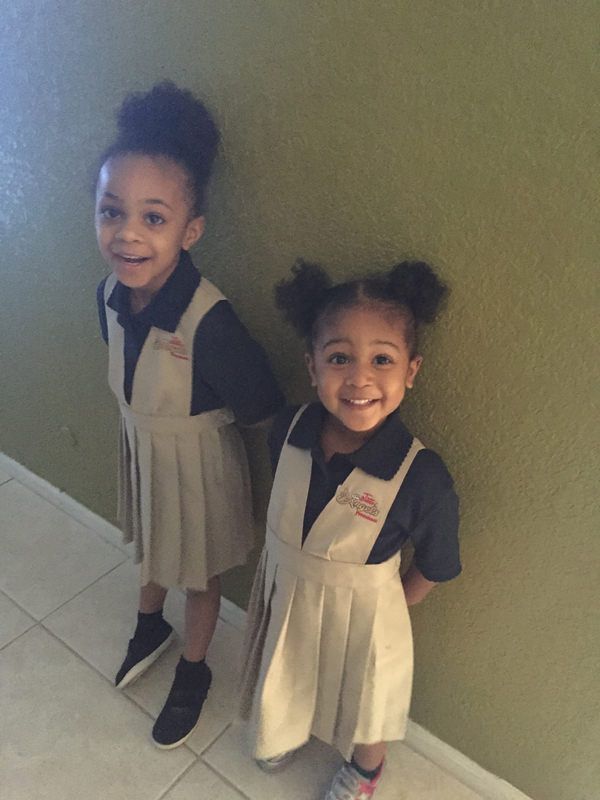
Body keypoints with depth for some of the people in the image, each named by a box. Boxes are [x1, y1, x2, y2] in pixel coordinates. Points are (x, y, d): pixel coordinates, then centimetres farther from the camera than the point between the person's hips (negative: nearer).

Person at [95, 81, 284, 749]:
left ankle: (193, 672, 47)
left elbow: (262, 406, -23)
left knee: (198, 574, 19)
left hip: (197, 462, -5)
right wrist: (144, 421, 3)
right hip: (137, 449, 6)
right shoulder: (110, 294, -15)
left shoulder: (210, 322, -36)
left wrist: (202, 422, -8)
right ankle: (150, 628, 61)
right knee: (152, 549, 30)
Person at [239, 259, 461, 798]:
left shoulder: (423, 479, -34)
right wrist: (292, 572, 6)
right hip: (282, 592, 4)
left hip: (359, 614, -3)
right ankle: (289, 731, 69)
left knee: (362, 706, 28)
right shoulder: (288, 430, -22)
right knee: (286, 682, 33)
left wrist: (378, 610, -2)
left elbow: (432, 572, -15)